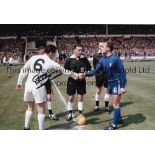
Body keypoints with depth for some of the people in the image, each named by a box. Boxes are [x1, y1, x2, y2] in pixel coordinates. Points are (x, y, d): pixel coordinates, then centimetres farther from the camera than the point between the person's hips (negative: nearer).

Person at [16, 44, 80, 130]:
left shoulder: (33, 58, 5)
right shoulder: (50, 62, -5)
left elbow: (24, 70, 7)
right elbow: (63, 70, 3)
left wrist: (19, 82, 16)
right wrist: (76, 75, 14)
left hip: (28, 85, 5)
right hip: (38, 87, -5)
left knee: (30, 107, 23)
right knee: (41, 110, 7)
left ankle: (26, 127, 31)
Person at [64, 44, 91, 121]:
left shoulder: (84, 59, -4)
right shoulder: (69, 59, -8)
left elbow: (89, 69, 7)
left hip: (81, 81, 1)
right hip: (72, 81, -1)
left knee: (80, 97, 7)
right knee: (70, 98, 7)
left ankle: (80, 114, 20)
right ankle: (70, 114, 23)